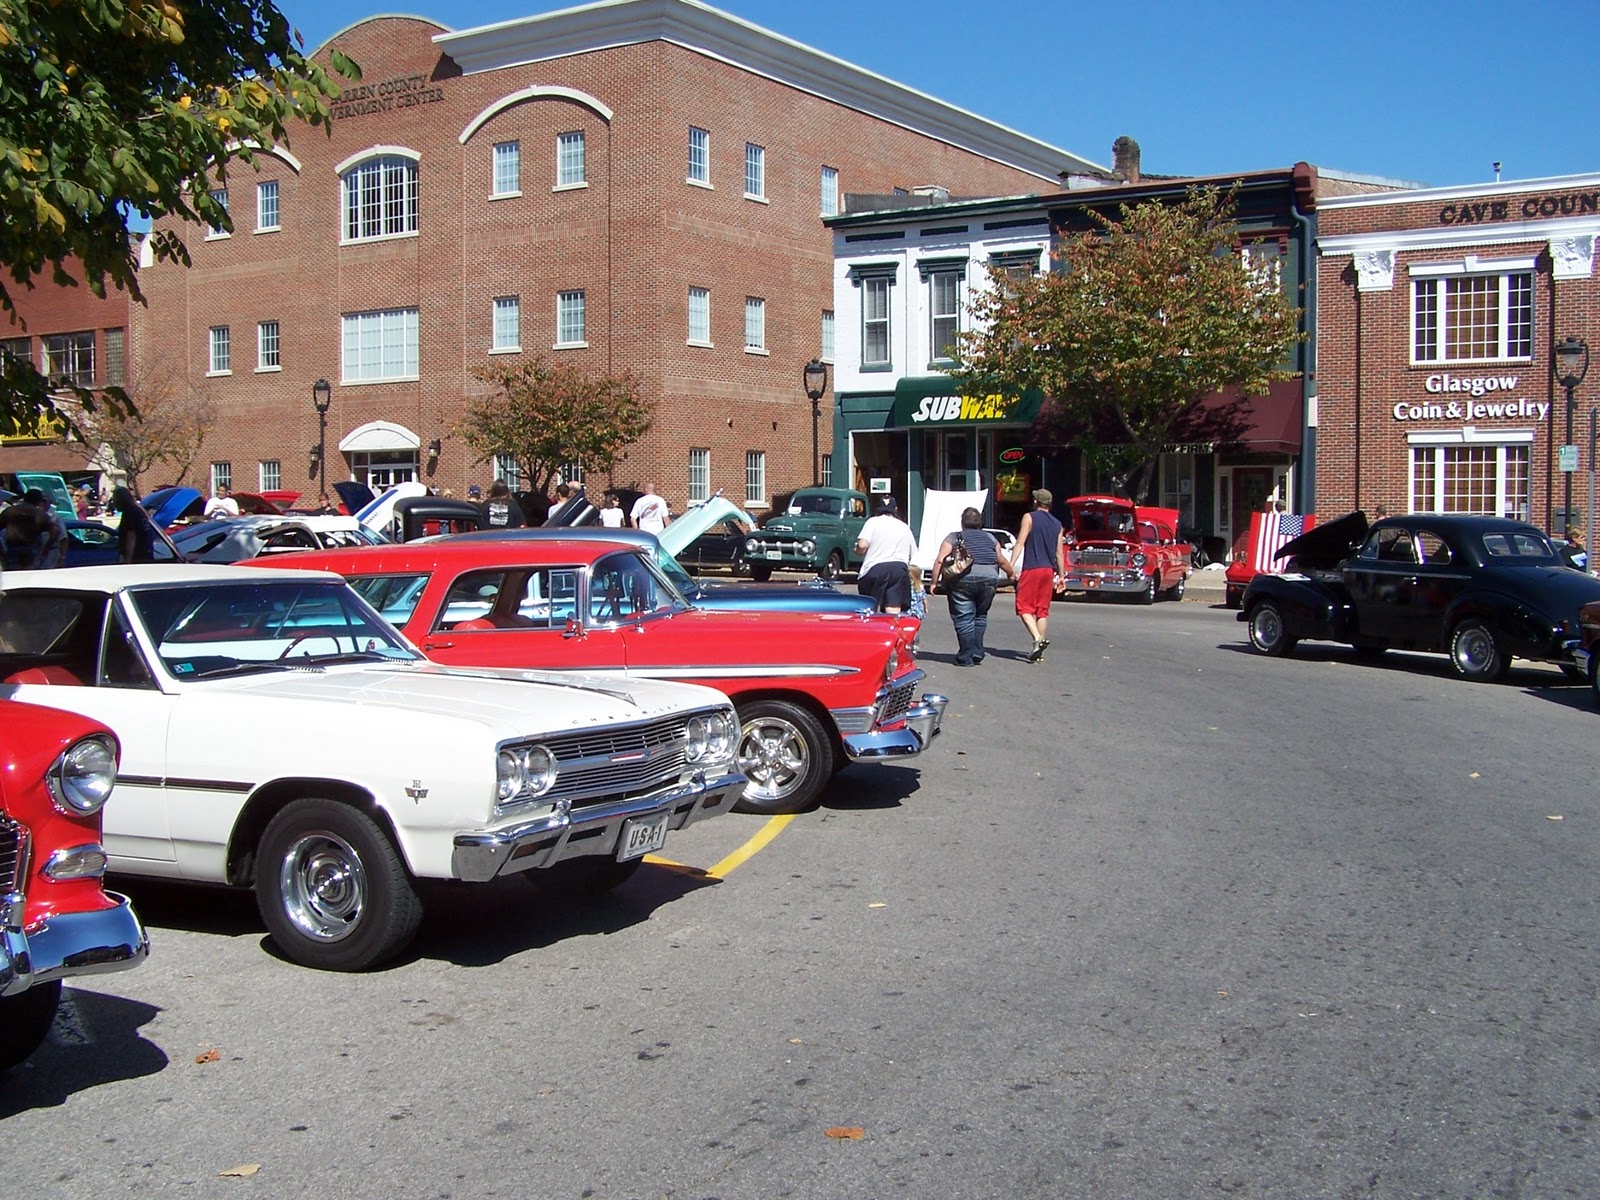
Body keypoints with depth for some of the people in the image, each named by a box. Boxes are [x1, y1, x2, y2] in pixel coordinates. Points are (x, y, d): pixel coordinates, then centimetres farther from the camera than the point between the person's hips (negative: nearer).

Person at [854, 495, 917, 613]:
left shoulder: (873, 522, 3)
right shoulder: (905, 527, 18)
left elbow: (862, 545, -10)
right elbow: (913, 555, 16)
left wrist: (857, 551, 10)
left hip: (875, 569, -3)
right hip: (899, 569, 3)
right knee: (894, 612, -5)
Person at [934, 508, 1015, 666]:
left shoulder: (953, 538, 9)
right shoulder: (990, 538, 19)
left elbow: (940, 561, -1)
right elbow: (1002, 561, 28)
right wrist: (1011, 573, 45)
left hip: (963, 581, -3)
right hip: (989, 580, 3)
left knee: (964, 620, 2)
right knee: (980, 617, 19)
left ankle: (966, 657, -1)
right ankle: (977, 653, 13)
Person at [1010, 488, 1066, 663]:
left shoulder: (1029, 517, -1)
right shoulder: (1057, 524, 13)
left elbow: (1020, 543, -10)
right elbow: (1059, 553, 12)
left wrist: (1011, 565, -14)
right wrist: (1061, 576, 18)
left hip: (1031, 569, -5)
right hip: (1049, 570, 5)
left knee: (1025, 607, -2)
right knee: (1043, 610, 9)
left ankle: (1038, 639, -23)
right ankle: (1039, 649, 8)